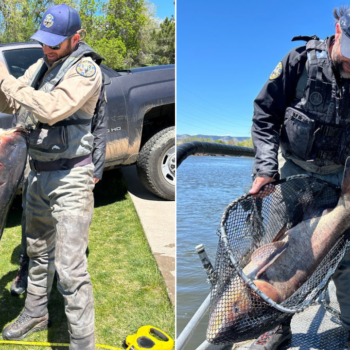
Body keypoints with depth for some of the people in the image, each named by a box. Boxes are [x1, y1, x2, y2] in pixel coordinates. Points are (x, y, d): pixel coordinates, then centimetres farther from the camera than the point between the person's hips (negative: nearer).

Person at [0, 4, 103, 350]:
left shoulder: (86, 70, -14)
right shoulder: (41, 65, 10)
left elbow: (52, 109, -28)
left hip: (70, 178, -8)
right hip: (38, 173, 8)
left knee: (70, 267, -7)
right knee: (37, 250, 22)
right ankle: (35, 314, 43)